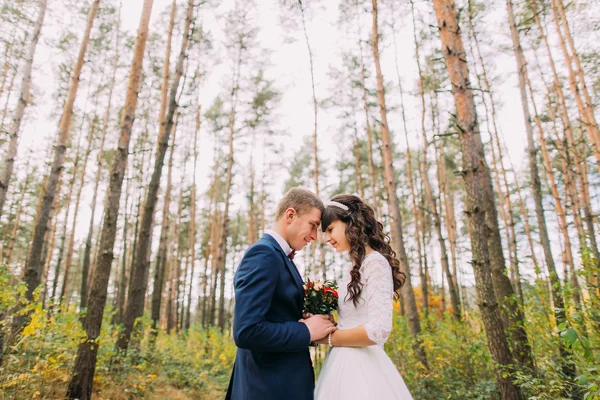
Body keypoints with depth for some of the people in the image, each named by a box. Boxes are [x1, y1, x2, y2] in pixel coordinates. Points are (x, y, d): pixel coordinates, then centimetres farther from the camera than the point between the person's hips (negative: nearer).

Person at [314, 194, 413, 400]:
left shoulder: (375, 262, -16)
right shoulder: (355, 268, 11)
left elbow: (378, 330, -25)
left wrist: (329, 338, -13)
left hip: (361, 366, -9)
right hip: (345, 363, 9)